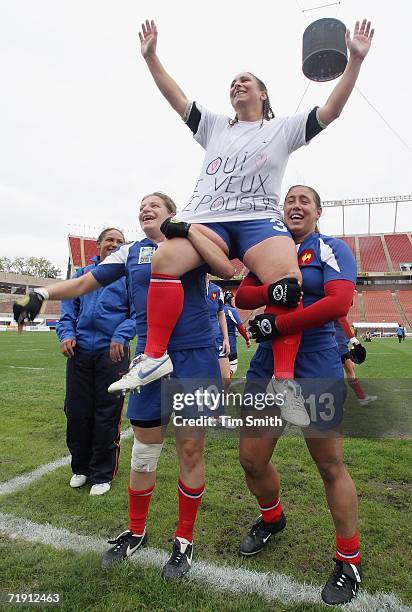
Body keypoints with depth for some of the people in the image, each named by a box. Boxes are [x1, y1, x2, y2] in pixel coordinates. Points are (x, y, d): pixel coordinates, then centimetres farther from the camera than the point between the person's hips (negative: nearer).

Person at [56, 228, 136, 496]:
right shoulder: (82, 273, 15)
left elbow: (137, 313, -2)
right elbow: (69, 308, 12)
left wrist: (121, 336, -17)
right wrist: (66, 333, -5)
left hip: (112, 353, -3)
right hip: (79, 352, 3)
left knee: (107, 416, 4)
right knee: (76, 412, 10)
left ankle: (102, 474, 20)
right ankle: (81, 467, 30)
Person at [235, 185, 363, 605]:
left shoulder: (332, 250, -1)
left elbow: (338, 303, -18)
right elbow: (242, 295, 2)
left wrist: (277, 324, -18)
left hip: (316, 372, -4)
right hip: (267, 367, 5)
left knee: (331, 466, 7)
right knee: (251, 459, 10)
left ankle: (349, 561, 30)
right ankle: (272, 518, 42)